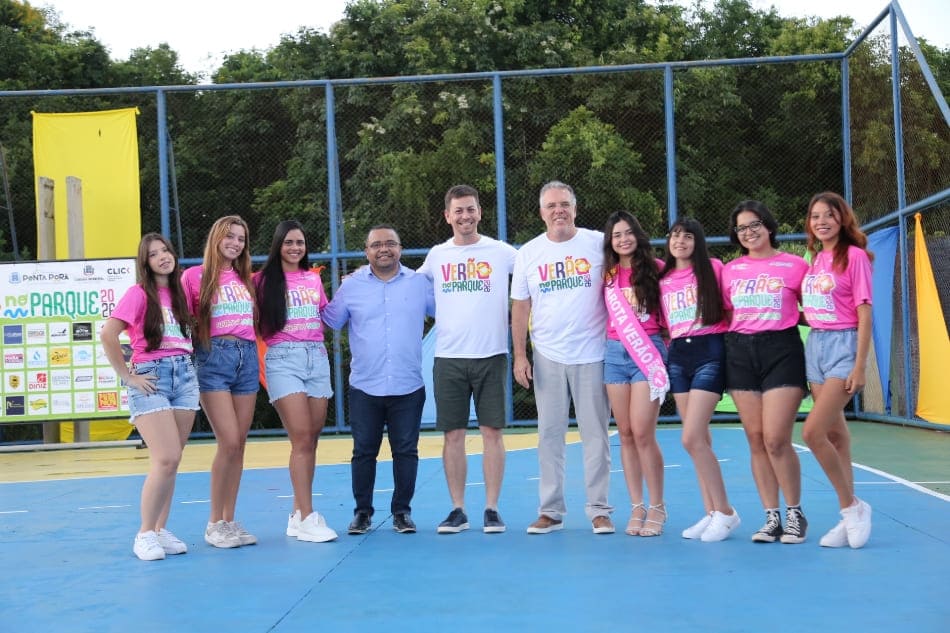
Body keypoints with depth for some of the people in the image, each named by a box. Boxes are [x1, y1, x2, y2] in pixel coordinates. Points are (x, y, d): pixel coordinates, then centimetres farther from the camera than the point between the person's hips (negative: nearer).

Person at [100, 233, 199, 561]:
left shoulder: (178, 292, 14)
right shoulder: (139, 293, -4)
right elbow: (107, 336, -15)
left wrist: (185, 365, 9)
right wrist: (128, 377, -12)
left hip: (184, 375, 6)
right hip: (151, 379, -6)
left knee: (171, 461, 5)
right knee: (166, 460, -15)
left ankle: (160, 530, 14)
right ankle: (145, 534, -3)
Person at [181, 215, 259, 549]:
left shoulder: (246, 279, 17)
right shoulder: (195, 275, 2)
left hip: (247, 357, 5)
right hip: (214, 357, -5)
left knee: (239, 444, 4)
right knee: (229, 443, -12)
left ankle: (229, 521, 12)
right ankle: (214, 524, 0)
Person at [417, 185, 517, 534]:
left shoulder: (501, 252, 2)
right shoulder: (436, 256, 9)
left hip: (491, 355, -1)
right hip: (448, 357, 2)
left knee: (492, 432, 0)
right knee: (453, 434, 3)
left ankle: (492, 509, 8)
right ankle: (458, 510, 12)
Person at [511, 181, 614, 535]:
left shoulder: (598, 243, 0)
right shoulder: (528, 253, 6)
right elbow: (520, 307, 9)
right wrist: (519, 355, 4)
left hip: (592, 355, -2)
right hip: (547, 358, 2)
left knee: (595, 434, 2)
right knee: (550, 434, 5)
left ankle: (599, 510, 11)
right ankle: (550, 510, 13)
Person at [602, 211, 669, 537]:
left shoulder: (655, 268, 0)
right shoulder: (608, 274, 10)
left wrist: (670, 347, -3)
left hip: (648, 352, -4)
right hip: (615, 352, 4)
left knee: (642, 433, -10)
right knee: (625, 434, 5)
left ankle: (657, 508, 2)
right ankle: (636, 508, 12)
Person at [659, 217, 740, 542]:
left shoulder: (713, 268, -2)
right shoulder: (662, 278, 11)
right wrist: (671, 344, 6)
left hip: (709, 353, -5)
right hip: (677, 356, 5)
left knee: (692, 438, -14)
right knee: (698, 439, 7)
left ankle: (725, 512, -3)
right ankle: (711, 512, 13)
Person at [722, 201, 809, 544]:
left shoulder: (795, 265, 1)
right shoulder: (731, 270, 12)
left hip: (781, 351, -4)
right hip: (740, 352, 4)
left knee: (776, 439, -11)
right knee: (756, 440, 4)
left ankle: (795, 514, 7)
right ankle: (771, 517, 12)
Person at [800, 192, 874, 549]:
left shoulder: (855, 255, -8)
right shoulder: (815, 259, 12)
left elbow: (864, 313, -11)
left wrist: (859, 366, -16)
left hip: (843, 345, -7)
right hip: (815, 345, 7)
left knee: (812, 432, -16)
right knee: (835, 434, 8)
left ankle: (852, 507, 0)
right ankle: (851, 516, 14)